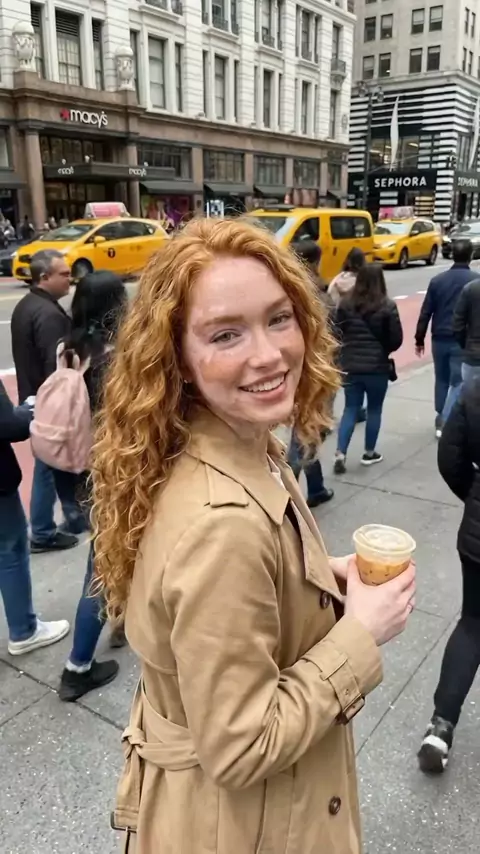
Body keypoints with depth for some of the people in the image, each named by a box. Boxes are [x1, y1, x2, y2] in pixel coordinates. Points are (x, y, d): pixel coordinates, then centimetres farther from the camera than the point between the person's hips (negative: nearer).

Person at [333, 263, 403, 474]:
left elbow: (337, 333, 3)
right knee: (374, 409, 13)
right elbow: (397, 339, -7)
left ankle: (340, 453, -1)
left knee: (350, 409, 11)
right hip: (377, 366, -3)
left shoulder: (345, 303, -2)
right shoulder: (387, 306, -11)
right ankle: (369, 453, 24)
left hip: (350, 365, 3)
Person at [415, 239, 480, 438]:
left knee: (442, 380, 18)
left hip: (439, 339, 4)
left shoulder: (437, 280, 3)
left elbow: (425, 313, 3)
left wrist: (419, 339, 9)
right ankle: (445, 422, -10)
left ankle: (441, 420, 25)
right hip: (463, 341, -4)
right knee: (458, 383, 1)